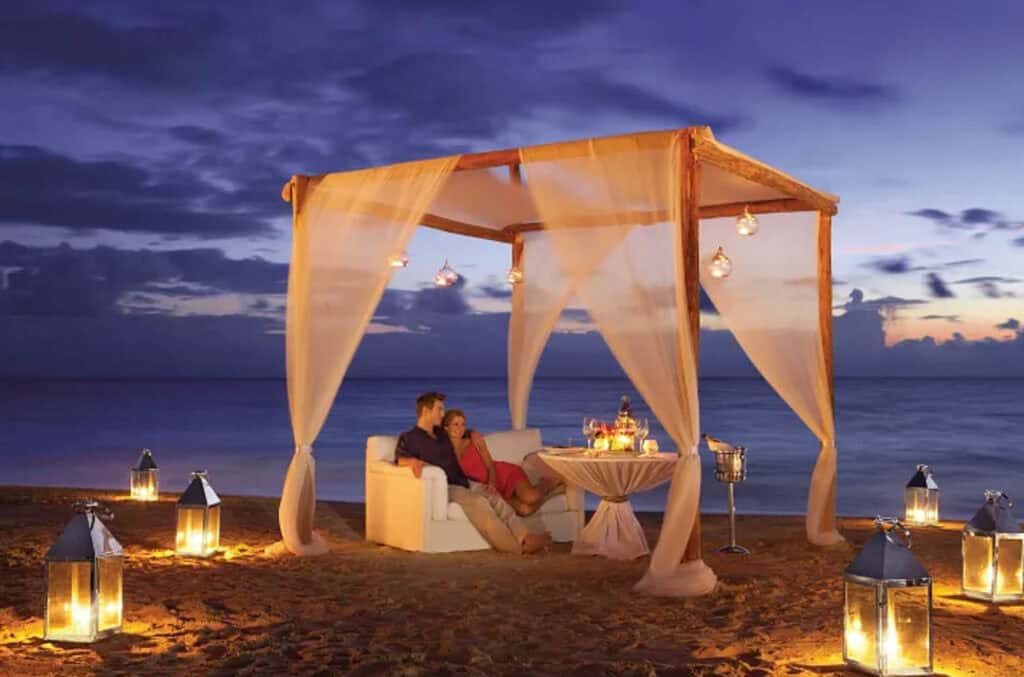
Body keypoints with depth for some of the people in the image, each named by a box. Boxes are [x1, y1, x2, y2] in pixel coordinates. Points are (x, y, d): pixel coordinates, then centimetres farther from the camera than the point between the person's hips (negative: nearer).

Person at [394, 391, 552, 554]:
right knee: (477, 501, -30)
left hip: (462, 482, 7)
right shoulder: (409, 438, 3)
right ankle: (517, 546, -32)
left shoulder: (442, 434, 23)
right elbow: (400, 458, -16)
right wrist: (413, 461, -37)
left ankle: (525, 536, -33)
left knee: (495, 497, -20)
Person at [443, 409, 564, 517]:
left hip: (505, 473, 0)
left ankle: (546, 483, 6)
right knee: (524, 510, -27)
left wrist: (492, 483, -21)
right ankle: (551, 490, 3)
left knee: (531, 498, -30)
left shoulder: (474, 438, 0)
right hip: (497, 489, 0)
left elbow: (490, 464, -2)